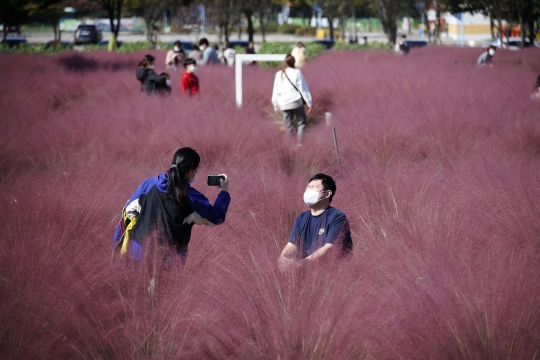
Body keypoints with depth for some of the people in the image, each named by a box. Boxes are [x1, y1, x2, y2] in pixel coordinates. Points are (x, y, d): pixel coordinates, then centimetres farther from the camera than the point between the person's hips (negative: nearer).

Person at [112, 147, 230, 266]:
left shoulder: (149, 184, -2)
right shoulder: (190, 196, -13)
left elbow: (129, 210, 4)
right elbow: (215, 218, -4)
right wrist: (224, 191, 9)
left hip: (140, 247, 4)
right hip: (168, 257, -4)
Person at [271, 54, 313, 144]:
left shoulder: (279, 74, 3)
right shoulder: (296, 72, -5)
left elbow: (276, 91, 7)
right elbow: (303, 88, -4)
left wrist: (276, 106, 16)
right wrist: (309, 102, 2)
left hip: (283, 105, 3)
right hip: (296, 102, -3)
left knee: (289, 126, 9)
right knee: (302, 122, 7)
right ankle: (300, 141, -9)